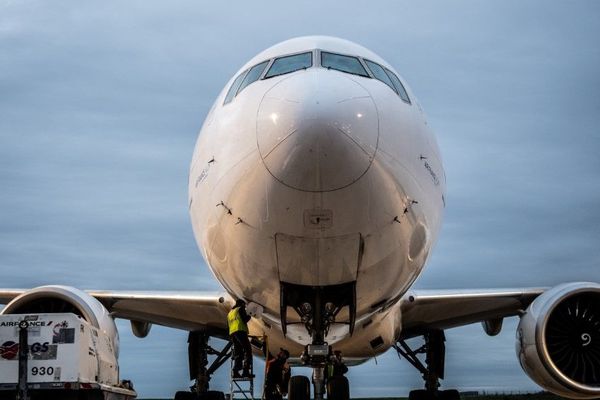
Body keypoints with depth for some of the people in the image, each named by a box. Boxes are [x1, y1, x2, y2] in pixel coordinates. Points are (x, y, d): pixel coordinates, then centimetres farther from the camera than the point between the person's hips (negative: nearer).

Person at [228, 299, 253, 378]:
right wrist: (249, 317, 13)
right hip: (240, 331, -8)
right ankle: (246, 370, -25)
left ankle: (236, 372, -4)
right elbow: (244, 320, -4)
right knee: (247, 351, -11)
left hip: (232, 333, 8)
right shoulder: (240, 309, 6)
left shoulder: (230, 313, 30)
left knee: (238, 353, 8)